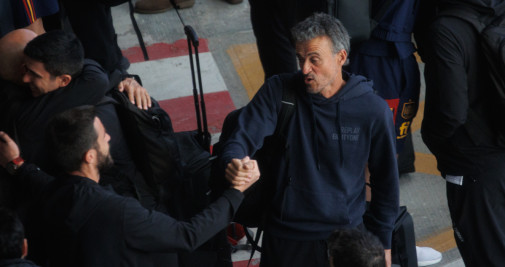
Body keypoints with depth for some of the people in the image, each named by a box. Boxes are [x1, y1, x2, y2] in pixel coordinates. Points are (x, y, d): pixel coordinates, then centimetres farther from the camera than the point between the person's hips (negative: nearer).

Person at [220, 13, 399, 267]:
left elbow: (385, 179, 0)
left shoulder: (374, 110, -10)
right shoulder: (277, 91, -8)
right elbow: (242, 138, -16)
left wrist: (383, 242, 6)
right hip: (283, 239, 1)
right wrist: (233, 165, -40)